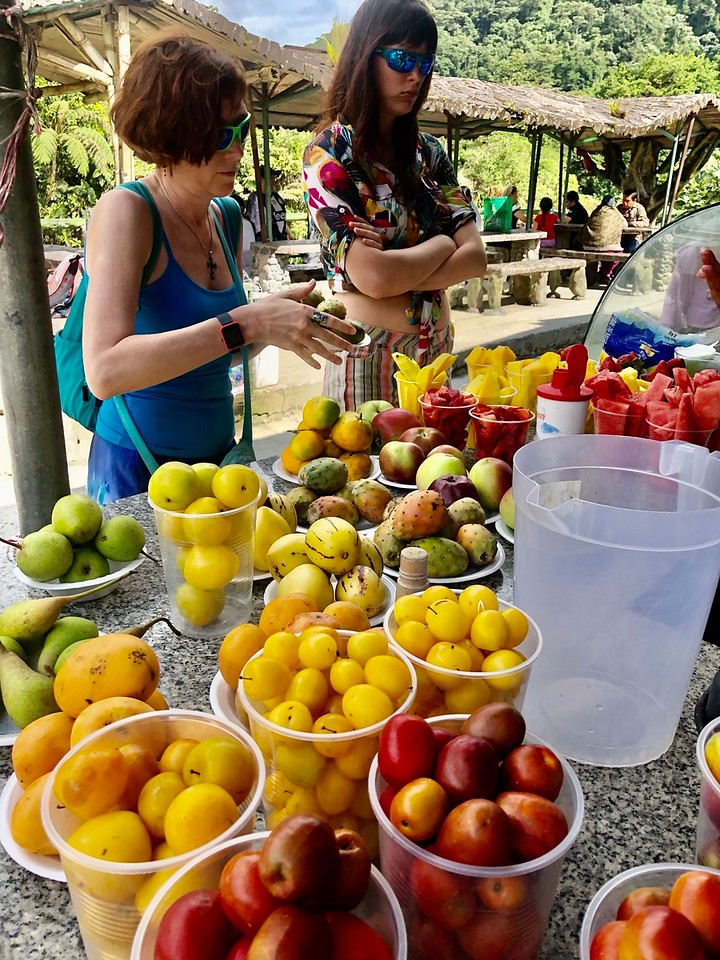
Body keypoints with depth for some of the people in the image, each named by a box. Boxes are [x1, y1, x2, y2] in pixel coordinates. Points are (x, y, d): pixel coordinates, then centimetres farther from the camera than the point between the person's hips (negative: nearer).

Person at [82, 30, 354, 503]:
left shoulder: (226, 218, 4)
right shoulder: (126, 210, -16)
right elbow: (106, 371, -29)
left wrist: (275, 320, -7)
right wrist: (244, 324, -31)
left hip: (218, 456, 7)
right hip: (137, 472, -7)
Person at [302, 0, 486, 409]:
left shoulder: (429, 153, 7)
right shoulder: (329, 154, -9)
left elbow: (475, 257, -3)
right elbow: (371, 276, -21)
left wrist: (398, 276, -17)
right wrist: (442, 244, -6)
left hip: (437, 352, 6)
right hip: (369, 359, -5)